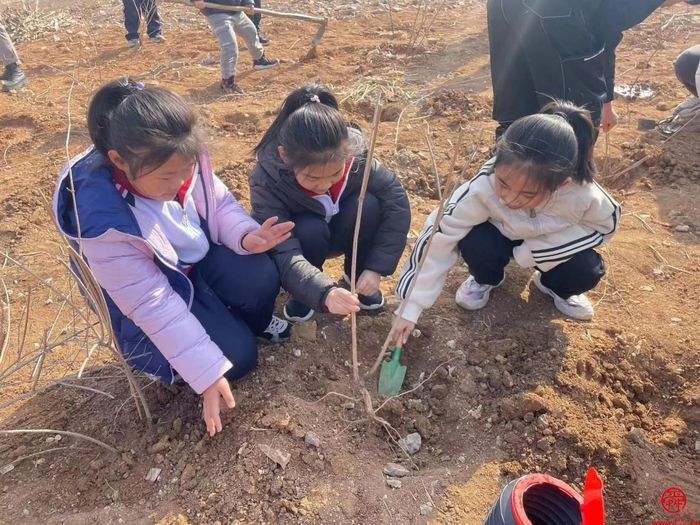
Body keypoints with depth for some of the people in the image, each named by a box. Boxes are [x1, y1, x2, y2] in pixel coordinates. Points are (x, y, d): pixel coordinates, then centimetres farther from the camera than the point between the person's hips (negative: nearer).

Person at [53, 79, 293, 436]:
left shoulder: (181, 163, -20)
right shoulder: (104, 221, -34)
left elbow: (220, 205, -3)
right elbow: (152, 305, -30)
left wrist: (246, 235, -27)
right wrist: (208, 373, -28)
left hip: (200, 258, 5)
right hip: (149, 304, -5)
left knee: (262, 277, -22)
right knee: (238, 355, -19)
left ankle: (256, 322, 13)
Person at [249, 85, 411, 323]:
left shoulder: (355, 154, -29)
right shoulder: (267, 181, -35)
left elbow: (397, 201, -23)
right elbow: (284, 257, -41)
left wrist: (376, 267, -28)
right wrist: (324, 293, -59)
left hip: (341, 233, 2)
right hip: (300, 240, -2)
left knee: (367, 205, -29)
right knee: (310, 231, -35)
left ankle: (357, 276, -3)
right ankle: (302, 292, -4)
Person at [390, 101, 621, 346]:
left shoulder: (584, 194, -36)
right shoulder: (483, 186, -40)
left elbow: (605, 224, -13)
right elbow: (439, 239, -34)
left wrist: (538, 249, -28)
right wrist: (410, 308, -32)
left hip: (553, 243, 1)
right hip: (501, 233, 0)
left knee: (587, 270, -25)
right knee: (474, 242, -32)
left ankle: (554, 286, 12)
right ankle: (485, 280, 5)